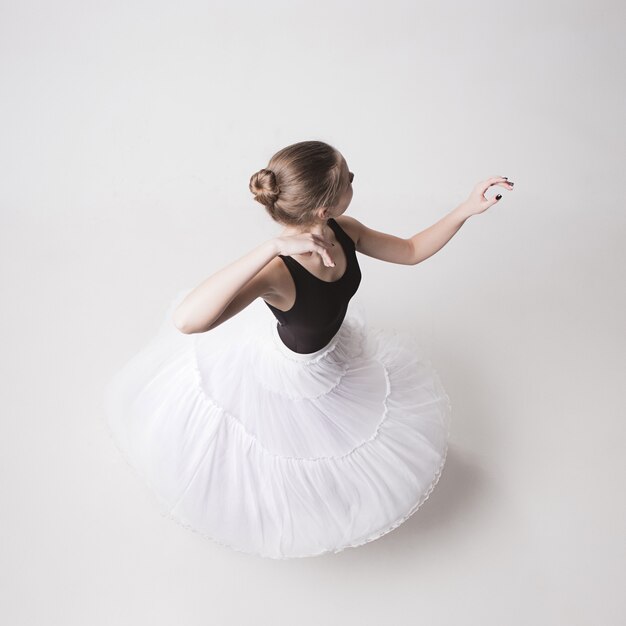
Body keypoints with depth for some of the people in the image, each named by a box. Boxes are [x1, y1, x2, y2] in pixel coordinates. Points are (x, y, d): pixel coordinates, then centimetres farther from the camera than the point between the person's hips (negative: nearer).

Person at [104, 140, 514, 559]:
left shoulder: (344, 232, -22)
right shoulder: (276, 272, -44)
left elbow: (411, 251, -2)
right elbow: (186, 321, -59)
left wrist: (467, 209, -13)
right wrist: (272, 246, -62)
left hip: (335, 354, 7)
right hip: (286, 380, -7)